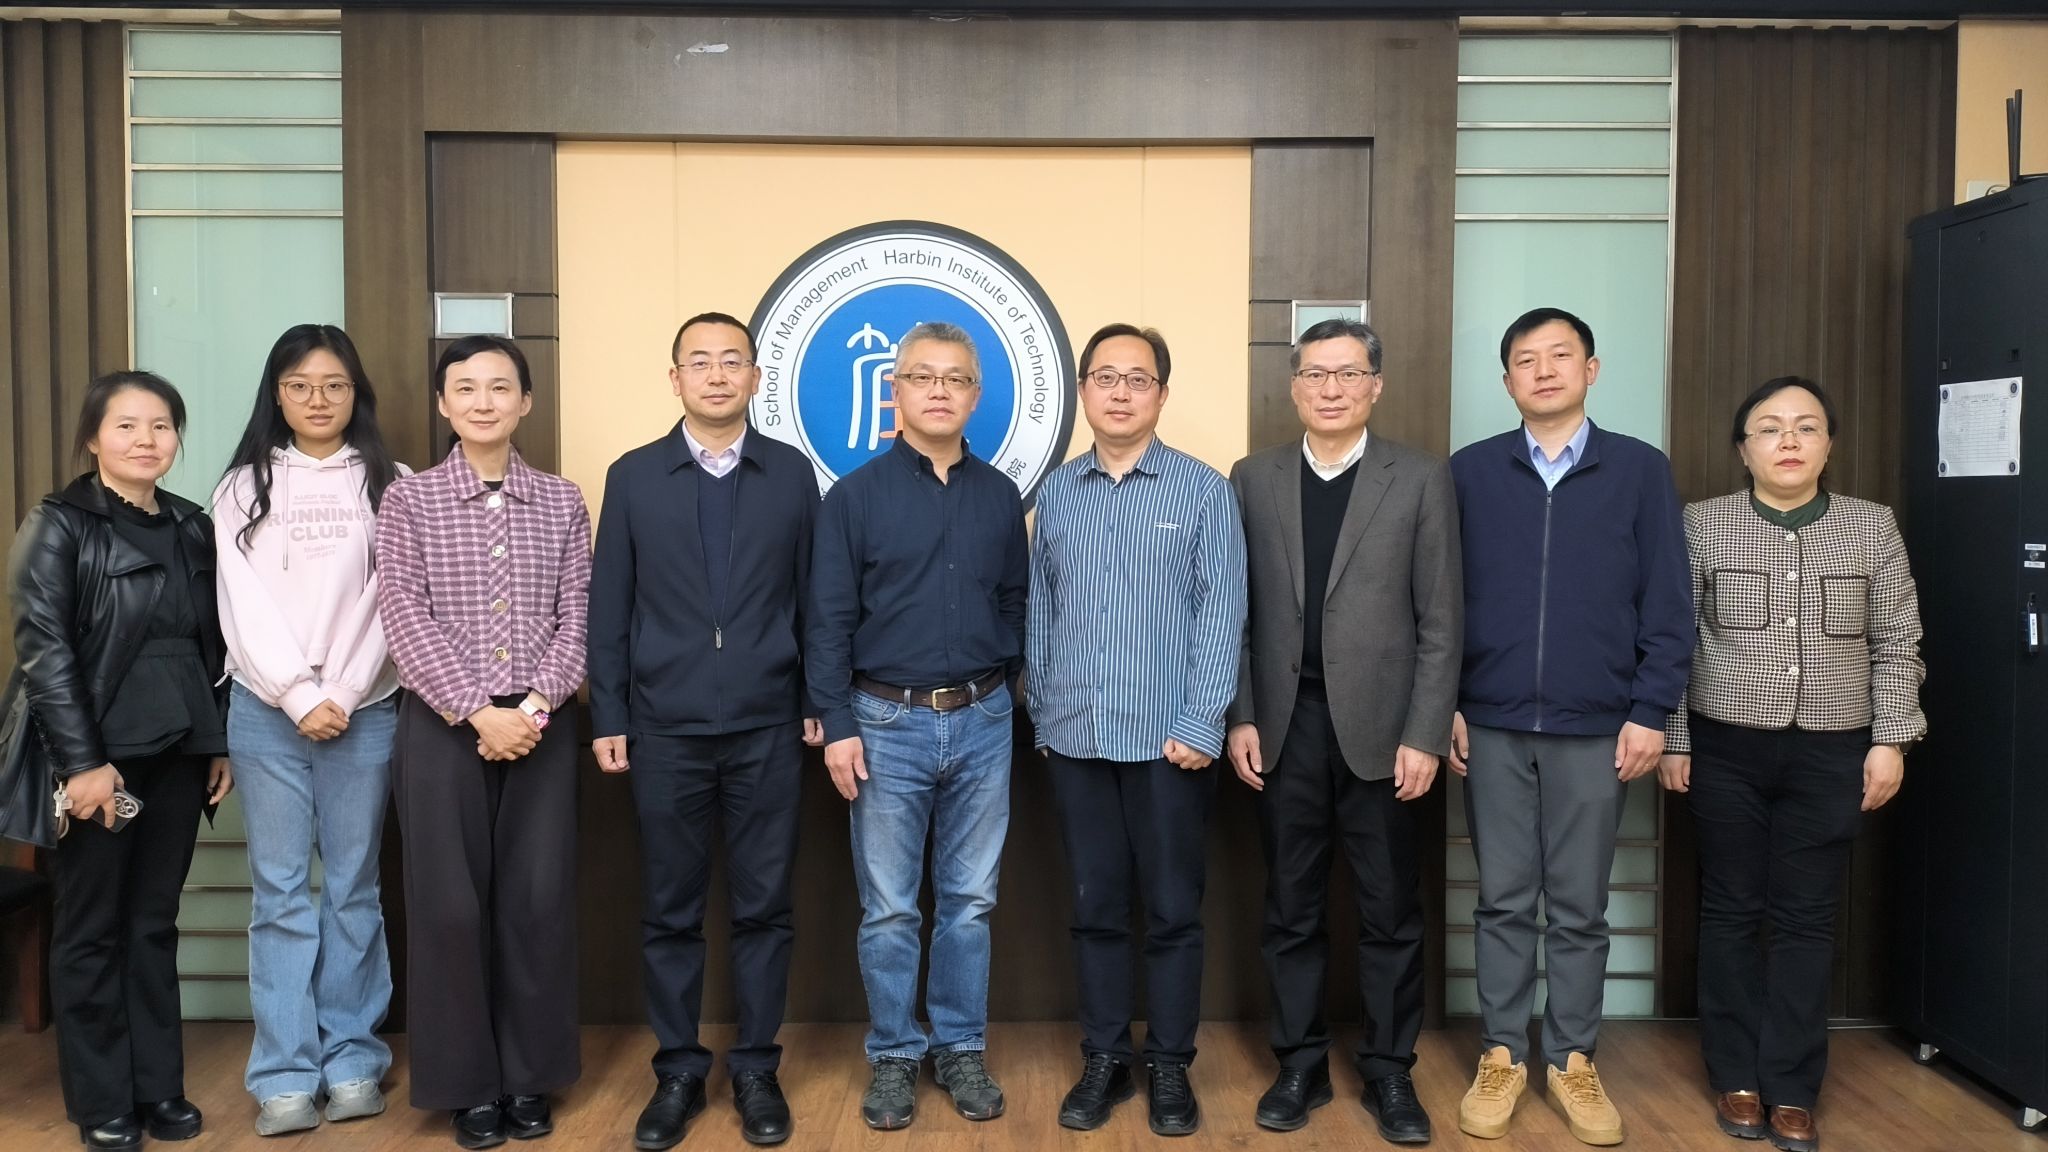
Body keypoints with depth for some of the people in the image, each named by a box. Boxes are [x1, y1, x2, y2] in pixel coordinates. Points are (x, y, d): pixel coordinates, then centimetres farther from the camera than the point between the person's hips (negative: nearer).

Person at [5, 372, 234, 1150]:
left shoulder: (191, 528, 10)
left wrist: (219, 743, 8)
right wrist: (81, 761, -18)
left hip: (177, 753, 5)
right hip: (100, 755, -4)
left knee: (155, 922, 12)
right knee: (92, 927, 7)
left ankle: (158, 1086, 21)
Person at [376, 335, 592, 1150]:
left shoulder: (562, 502, 6)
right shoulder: (409, 501, 1)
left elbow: (578, 617, 2)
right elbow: (405, 620, -7)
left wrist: (536, 704, -12)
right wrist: (479, 712, -15)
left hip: (540, 727, 2)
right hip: (443, 725, -1)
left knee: (539, 900, 5)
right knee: (450, 905, 3)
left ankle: (530, 1076, 20)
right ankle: (468, 1084, 18)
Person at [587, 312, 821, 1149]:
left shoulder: (793, 474, 3)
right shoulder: (632, 476, 3)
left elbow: (812, 599, 5)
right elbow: (609, 607, 3)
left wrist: (818, 702, 2)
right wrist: (608, 718, 0)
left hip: (768, 730, 0)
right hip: (665, 729, 0)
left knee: (763, 907, 7)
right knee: (670, 911, 9)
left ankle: (756, 1069, 22)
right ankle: (678, 1071, 23)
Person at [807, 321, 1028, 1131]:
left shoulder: (1000, 497, 5)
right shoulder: (855, 495, -3)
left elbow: (1016, 603, 11)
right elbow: (829, 620, -4)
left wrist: (1000, 681, -1)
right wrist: (836, 724, -9)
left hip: (982, 724, 2)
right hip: (887, 723, -2)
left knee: (969, 902, 11)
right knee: (889, 909, 7)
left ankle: (961, 1049, 25)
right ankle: (894, 1056, 22)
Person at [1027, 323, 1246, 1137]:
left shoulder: (1204, 490, -2)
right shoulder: (1056, 493, 7)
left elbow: (1220, 614, -6)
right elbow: (1039, 613, 10)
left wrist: (1203, 725, -12)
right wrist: (1040, 713, 8)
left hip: (1168, 739, -2)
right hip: (1075, 737, 3)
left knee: (1172, 910, 7)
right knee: (1095, 907, 11)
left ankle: (1171, 1067, 22)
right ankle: (1103, 1059, 24)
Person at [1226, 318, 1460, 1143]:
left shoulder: (1422, 480, -1)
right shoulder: (1253, 479, 5)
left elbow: (1441, 622, -3)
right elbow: (1237, 611, 5)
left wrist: (1424, 734, -8)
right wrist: (1240, 718, -1)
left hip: (1380, 726, -1)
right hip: (1284, 726, 2)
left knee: (1390, 912, 9)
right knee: (1291, 910, 10)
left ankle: (1389, 1073, 23)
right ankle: (1300, 1066, 24)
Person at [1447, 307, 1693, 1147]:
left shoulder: (1641, 470, 1)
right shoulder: (1469, 471, 2)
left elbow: (1667, 605, 1)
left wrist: (1650, 712, -4)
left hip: (1596, 728, 0)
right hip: (1492, 725, 1)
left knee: (1579, 908, 9)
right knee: (1504, 902, 9)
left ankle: (1573, 1060, 24)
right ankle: (1502, 1056, 21)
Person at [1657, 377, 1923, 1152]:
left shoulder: (1873, 527, 4)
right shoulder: (1703, 524, 0)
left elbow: (1897, 647, 5)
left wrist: (1890, 740, -2)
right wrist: (1671, 739, -3)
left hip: (1831, 754, 1)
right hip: (1726, 748, -1)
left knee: (1806, 918, 6)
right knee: (1730, 910, 7)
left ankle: (1792, 1088, 16)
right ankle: (1737, 1077, 20)